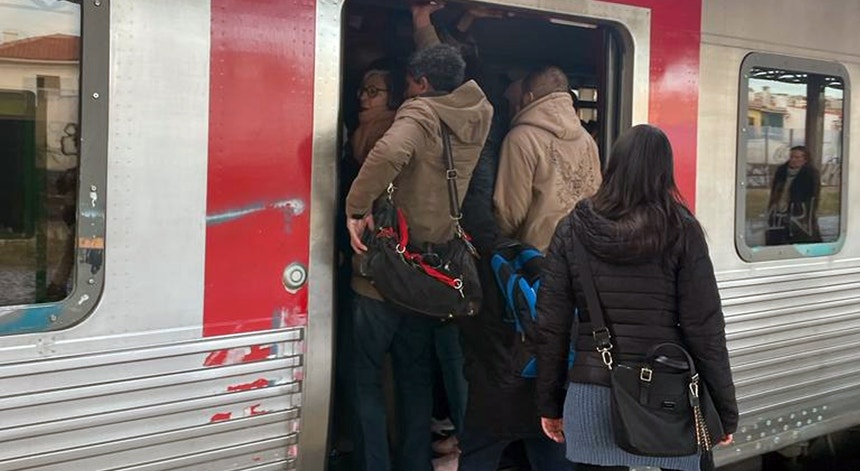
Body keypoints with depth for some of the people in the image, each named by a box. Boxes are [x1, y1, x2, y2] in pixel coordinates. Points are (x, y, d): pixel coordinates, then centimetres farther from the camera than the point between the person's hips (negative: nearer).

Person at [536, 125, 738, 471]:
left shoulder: (572, 229, 1)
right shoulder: (681, 230, -5)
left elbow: (551, 326, 2)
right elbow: (704, 328, -6)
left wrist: (550, 402, 12)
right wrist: (725, 409, 3)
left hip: (590, 395, 2)